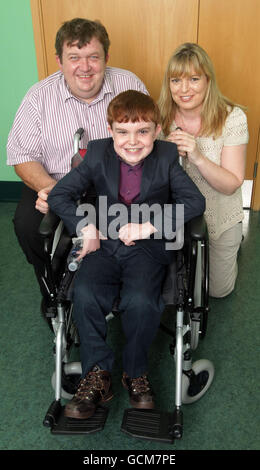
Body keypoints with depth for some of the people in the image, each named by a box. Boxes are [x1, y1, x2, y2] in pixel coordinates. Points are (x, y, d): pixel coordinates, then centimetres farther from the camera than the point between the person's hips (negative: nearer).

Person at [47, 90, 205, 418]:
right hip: (104, 243, 2)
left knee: (140, 301, -27)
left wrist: (150, 226, -21)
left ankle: (135, 372, 1)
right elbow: (59, 194, 1)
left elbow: (195, 201, -11)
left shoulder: (167, 157, -2)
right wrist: (85, 228, -14)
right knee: (85, 294, -25)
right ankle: (97, 373, -4)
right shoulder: (98, 154, 1)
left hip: (148, 247, -1)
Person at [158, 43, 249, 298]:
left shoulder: (232, 118, -20)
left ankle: (231, 247, 43)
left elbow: (231, 185, -22)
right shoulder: (161, 116, -13)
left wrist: (198, 157, -38)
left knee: (218, 290, 16)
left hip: (220, 218, -2)